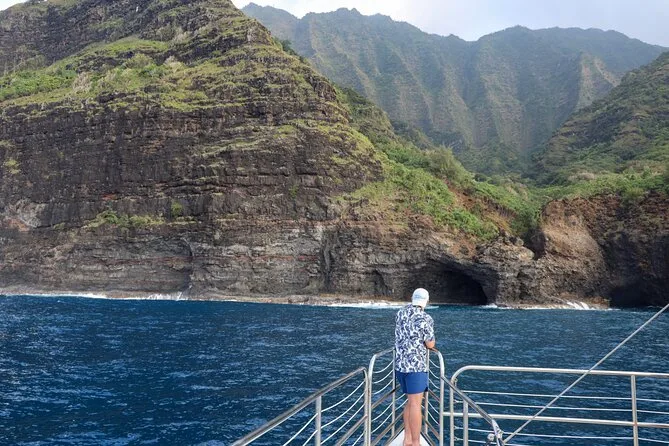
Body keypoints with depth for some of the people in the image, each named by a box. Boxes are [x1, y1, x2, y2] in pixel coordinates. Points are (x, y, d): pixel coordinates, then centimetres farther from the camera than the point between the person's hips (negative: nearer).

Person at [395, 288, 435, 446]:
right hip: (416, 365, -7)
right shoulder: (425, 318, -13)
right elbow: (430, 344, -7)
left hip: (400, 364, 7)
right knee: (415, 404, -3)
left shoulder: (400, 313, 8)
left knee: (411, 401, 17)